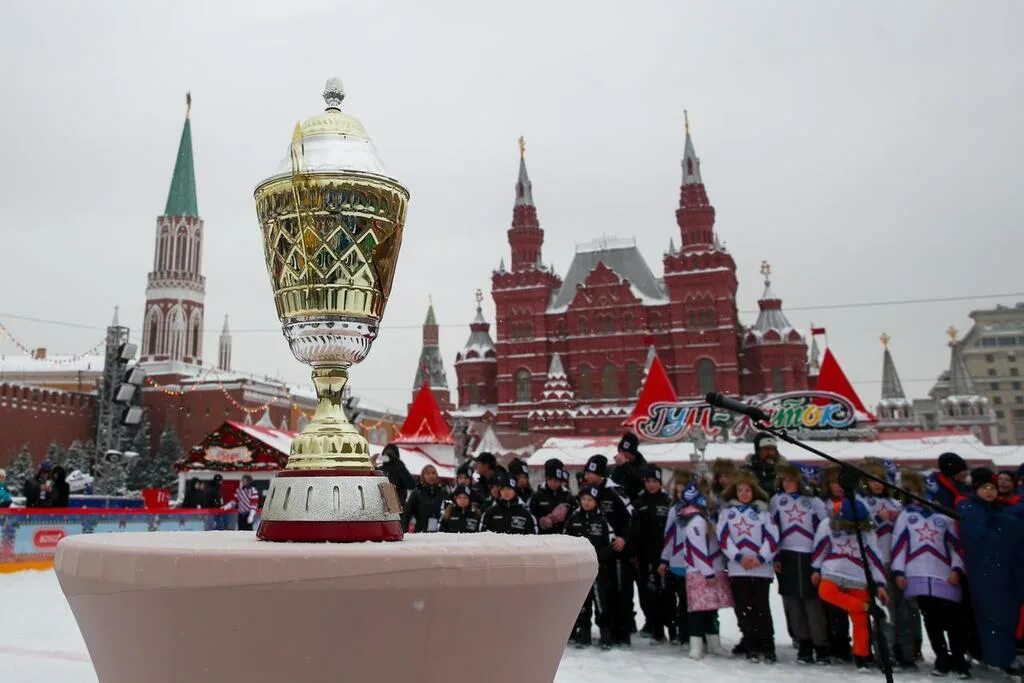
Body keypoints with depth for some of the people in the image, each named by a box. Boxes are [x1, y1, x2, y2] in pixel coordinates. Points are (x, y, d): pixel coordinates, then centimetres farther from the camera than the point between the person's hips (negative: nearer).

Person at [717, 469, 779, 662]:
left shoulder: (763, 511, 5)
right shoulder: (727, 511, 8)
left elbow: (772, 538, -1)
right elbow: (723, 537, 0)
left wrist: (760, 558, -12)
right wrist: (739, 557, -10)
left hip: (761, 568, -1)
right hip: (737, 568, 1)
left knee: (761, 607, -2)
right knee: (744, 608, 2)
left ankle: (767, 646, 8)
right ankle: (751, 646, 12)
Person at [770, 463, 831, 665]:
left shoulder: (814, 502, 5)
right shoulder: (776, 500, 9)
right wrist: (774, 557, 4)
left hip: (810, 557, -2)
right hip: (787, 557, 2)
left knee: (814, 602, -6)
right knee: (793, 603, 3)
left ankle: (821, 647, 4)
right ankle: (804, 645, 13)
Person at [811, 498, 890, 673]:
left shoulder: (868, 532, -1)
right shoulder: (828, 525, -4)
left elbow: (875, 559, -1)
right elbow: (820, 546, 7)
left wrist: (880, 585, -4)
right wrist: (816, 569, 8)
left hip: (858, 579, 0)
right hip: (833, 573, 0)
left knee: (860, 619, -4)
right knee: (825, 592, -31)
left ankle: (861, 656, 6)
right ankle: (864, 607, -21)